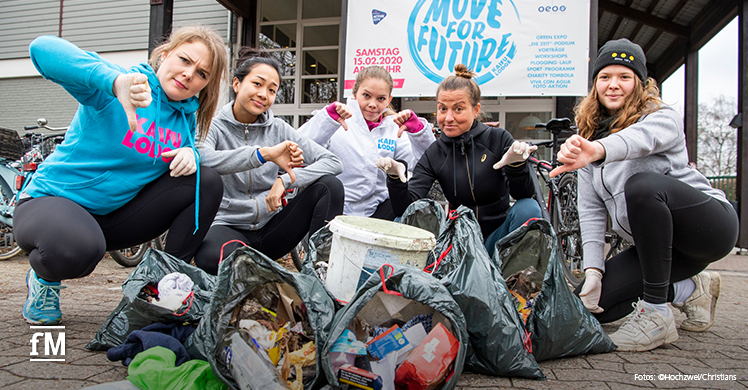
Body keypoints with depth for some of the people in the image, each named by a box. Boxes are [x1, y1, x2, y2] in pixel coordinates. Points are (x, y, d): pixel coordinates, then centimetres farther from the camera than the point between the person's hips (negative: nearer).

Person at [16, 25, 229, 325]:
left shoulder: (187, 116, 1)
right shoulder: (112, 90, -19)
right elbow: (43, 48, -33)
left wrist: (190, 152, -14)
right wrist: (115, 81, -52)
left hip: (116, 215, 6)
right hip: (52, 200, -5)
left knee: (206, 182, -11)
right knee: (77, 249, -41)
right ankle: (45, 278, 0)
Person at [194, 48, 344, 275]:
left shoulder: (278, 129, 5)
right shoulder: (213, 126, -3)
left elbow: (333, 162, -4)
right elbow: (201, 159, -28)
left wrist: (286, 181, -19)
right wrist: (264, 154, -35)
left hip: (270, 227, 4)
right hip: (227, 225, -3)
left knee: (329, 185, -16)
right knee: (215, 258, -40)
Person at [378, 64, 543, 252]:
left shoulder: (498, 138, -6)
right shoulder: (434, 154, -2)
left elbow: (525, 194, -14)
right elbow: (406, 206, -13)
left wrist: (516, 165, -34)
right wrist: (396, 177, -33)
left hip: (498, 234, -1)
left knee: (528, 208, -28)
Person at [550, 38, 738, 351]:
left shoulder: (663, 117, -8)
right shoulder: (588, 141, 7)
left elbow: (642, 137, -36)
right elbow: (591, 210, -1)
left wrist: (599, 149, -58)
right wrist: (593, 270, -12)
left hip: (710, 222, -6)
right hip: (655, 244, 6)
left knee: (642, 184, -35)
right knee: (590, 305, -9)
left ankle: (656, 316, -26)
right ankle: (689, 290, 10)